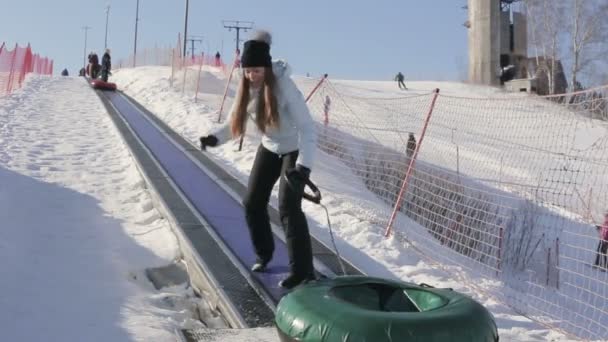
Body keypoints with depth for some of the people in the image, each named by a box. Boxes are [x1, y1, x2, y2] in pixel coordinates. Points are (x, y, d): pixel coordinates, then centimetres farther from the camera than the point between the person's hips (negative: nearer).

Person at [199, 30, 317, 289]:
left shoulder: (284, 86, -29)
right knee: (252, 203, 8)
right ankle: (264, 253, 31)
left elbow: (307, 127, -33)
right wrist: (215, 137, -24)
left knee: (288, 207, -15)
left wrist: (303, 165, -45)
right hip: (269, 148, 7)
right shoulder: (247, 87, -11)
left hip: (295, 150, -6)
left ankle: (303, 270, -5)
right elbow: (234, 122, -4)